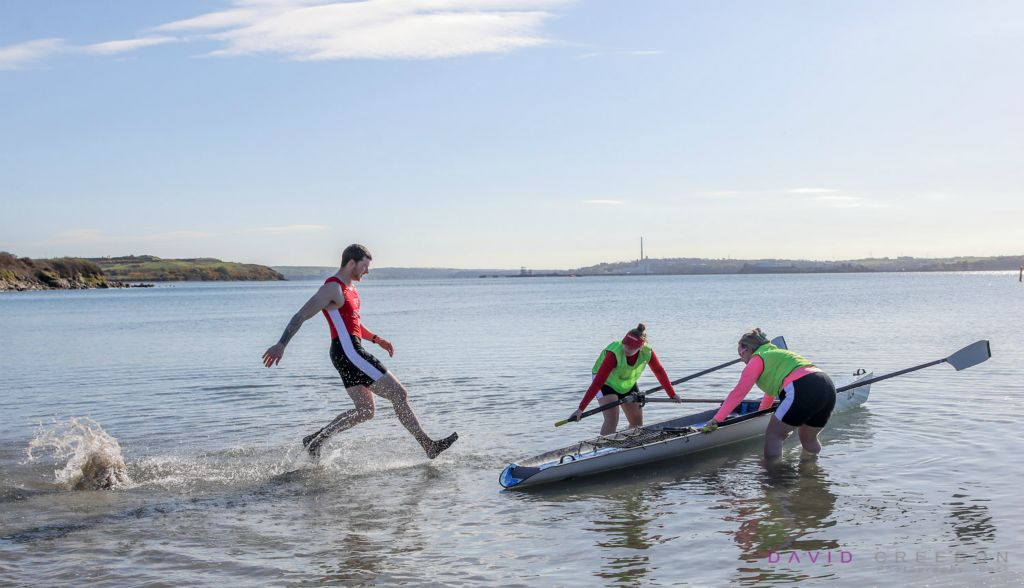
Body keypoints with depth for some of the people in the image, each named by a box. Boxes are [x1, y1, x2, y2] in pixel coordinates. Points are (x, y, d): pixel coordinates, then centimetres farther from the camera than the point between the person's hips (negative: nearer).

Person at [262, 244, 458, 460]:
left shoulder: (350, 288, 17)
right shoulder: (333, 288, -13)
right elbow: (301, 316, -16)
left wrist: (376, 339, 20)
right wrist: (281, 345, -22)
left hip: (351, 353, 11)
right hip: (349, 353, -11)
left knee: (364, 411, 13)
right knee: (399, 394, -6)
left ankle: (316, 439, 13)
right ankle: (428, 445, -1)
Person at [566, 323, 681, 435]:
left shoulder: (647, 352, -25)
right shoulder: (614, 353, -38)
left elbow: (659, 372, -7)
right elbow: (598, 382, -40)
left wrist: (672, 395, -1)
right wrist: (581, 408, -43)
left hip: (628, 383, 5)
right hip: (606, 382, -5)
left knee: (638, 423, 6)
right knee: (612, 419, -24)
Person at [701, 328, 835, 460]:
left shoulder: (757, 359, 9)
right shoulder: (777, 353, 33)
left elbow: (738, 393, 4)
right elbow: (772, 390, 48)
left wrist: (715, 421, 6)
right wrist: (759, 413, 62)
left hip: (803, 390, -9)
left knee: (773, 435, 6)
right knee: (808, 440, 26)